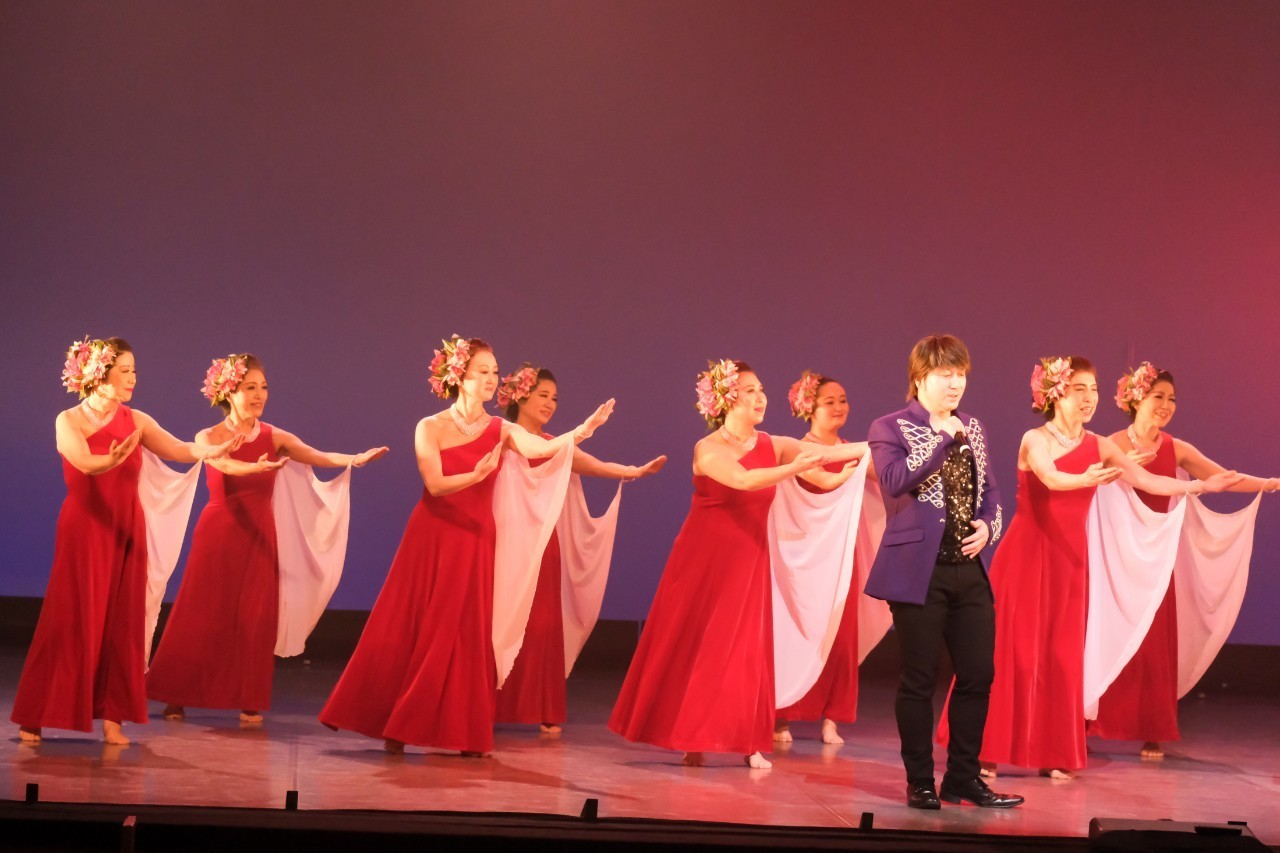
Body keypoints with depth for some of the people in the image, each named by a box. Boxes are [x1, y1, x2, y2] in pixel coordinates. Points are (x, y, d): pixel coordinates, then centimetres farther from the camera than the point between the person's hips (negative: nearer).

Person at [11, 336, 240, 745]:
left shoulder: (136, 421, 6)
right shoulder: (69, 421, -5)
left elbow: (178, 449, -6)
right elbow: (86, 463, -23)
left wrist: (215, 450, -25)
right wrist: (113, 459, -44)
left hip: (126, 530, 4)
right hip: (84, 528, -4)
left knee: (122, 622, 3)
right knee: (70, 621, -3)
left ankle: (112, 716, 9)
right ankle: (35, 717, 5)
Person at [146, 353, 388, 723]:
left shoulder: (275, 438, 4)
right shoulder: (209, 438, -2)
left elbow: (318, 457, -12)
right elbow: (224, 464, -25)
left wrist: (354, 459, -33)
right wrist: (255, 467, -47)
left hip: (259, 536, 2)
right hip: (219, 534, -2)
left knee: (255, 617, 0)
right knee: (202, 615, 0)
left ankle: (250, 701, 9)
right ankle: (176, 697, 11)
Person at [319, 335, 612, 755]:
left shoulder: (501, 431, 2)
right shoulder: (430, 428, -3)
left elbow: (545, 447, -17)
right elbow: (436, 485, -15)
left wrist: (586, 428, -34)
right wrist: (476, 475, -32)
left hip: (475, 541, 2)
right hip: (432, 536, -2)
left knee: (466, 634, 2)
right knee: (408, 630, 1)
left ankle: (462, 732, 9)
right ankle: (393, 724, 12)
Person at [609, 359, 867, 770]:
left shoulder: (772, 446, 2)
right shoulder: (708, 450, -11)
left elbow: (828, 452, -10)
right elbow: (744, 480, -29)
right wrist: (794, 467, -39)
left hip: (749, 560, 4)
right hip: (705, 560, -4)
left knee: (747, 649, 2)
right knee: (696, 645, 1)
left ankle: (749, 741, 5)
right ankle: (692, 739, 11)